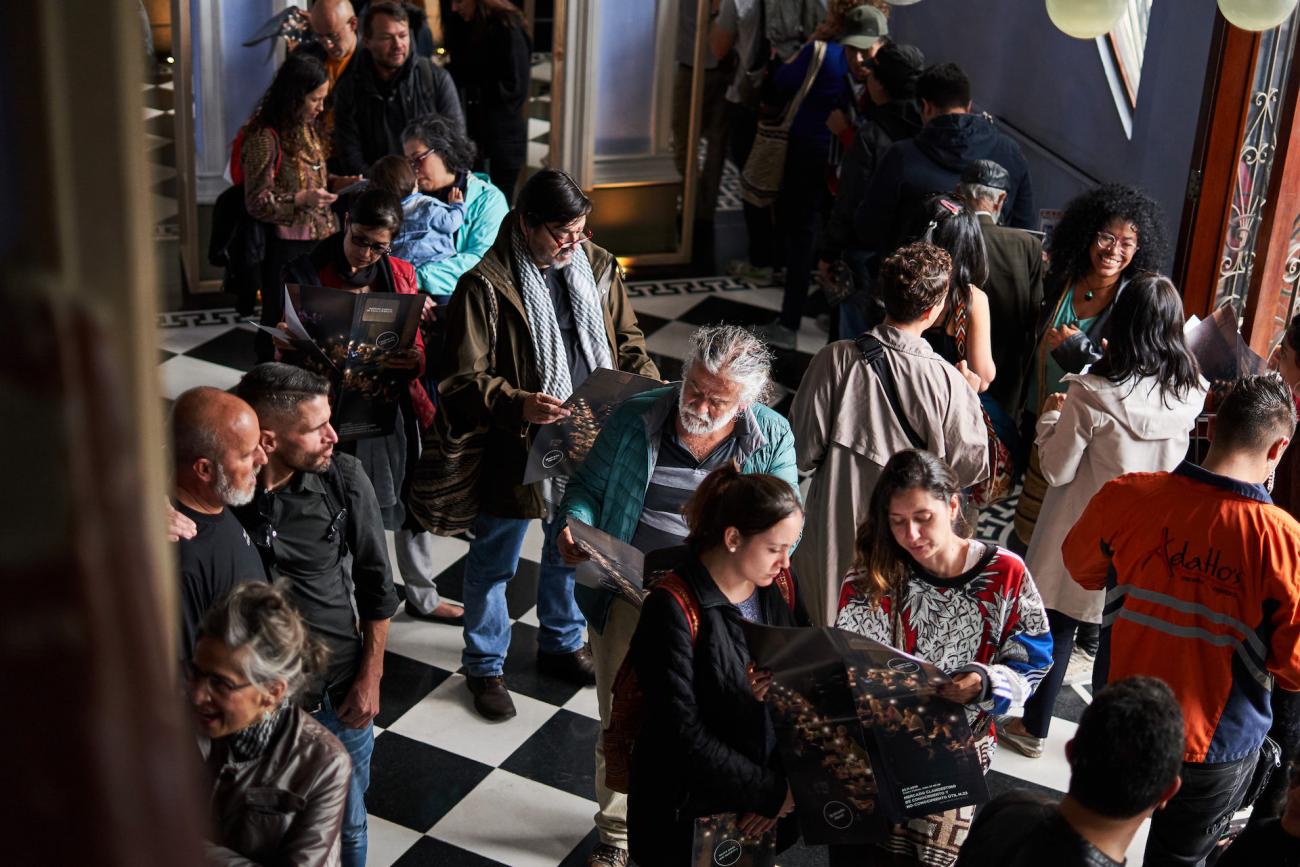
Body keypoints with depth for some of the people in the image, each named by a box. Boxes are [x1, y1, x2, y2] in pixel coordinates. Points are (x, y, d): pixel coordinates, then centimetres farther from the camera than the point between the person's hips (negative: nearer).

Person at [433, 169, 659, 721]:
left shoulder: (598, 267, -1)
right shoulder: (485, 285, -18)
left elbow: (627, 342, 10)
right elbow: (461, 380, -18)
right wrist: (518, 405, -34)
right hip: (514, 450, -5)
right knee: (494, 562, 12)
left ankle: (561, 644, 47)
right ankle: (484, 666, 33)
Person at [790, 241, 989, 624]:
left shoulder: (835, 359, -18)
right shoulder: (947, 381, -21)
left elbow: (803, 452, -13)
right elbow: (972, 467, -9)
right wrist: (972, 397, 5)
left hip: (835, 530, 2)